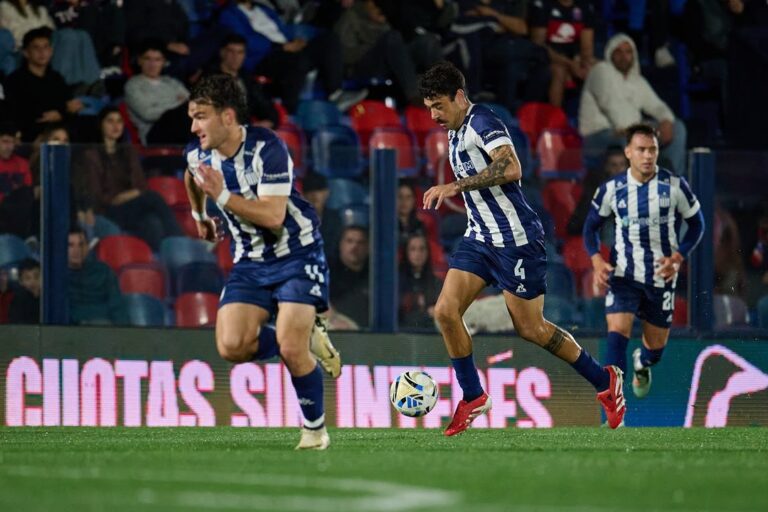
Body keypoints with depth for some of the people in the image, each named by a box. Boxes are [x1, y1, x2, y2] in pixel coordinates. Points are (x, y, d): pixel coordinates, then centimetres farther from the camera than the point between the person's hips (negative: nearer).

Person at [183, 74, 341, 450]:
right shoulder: (198, 154, -3)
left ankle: (315, 428, 3)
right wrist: (199, 215, 32)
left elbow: (273, 216, -30)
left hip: (297, 253, -6)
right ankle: (307, 339, 11)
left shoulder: (267, 148, -22)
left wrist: (222, 196, -34)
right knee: (232, 347, -16)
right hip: (250, 261, 6)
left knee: (290, 347, -20)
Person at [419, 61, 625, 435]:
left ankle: (604, 381, 18)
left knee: (530, 328, 0)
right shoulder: (456, 134, 14)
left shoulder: (482, 123, -16)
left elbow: (511, 169, -32)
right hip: (479, 238, 9)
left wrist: (456, 186, -31)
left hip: (516, 240, -9)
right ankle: (473, 397, 5)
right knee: (446, 310, -7)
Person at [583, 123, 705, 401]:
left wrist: (678, 258, -11)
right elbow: (591, 225, 8)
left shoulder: (675, 186, -8)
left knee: (656, 346, 14)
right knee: (617, 333, -22)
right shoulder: (612, 189, -5)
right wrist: (597, 261, -9)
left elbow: (696, 224, 4)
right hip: (623, 274, -1)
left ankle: (642, 364, 53)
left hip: (661, 276, 1)